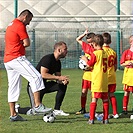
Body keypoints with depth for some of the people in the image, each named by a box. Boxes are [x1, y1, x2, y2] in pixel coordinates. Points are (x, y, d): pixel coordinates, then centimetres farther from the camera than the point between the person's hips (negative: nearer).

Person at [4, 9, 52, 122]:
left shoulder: (11, 25, 24)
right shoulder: (20, 26, -8)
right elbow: (27, 43, -10)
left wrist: (19, 45, 6)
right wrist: (21, 44, 8)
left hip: (7, 61, 10)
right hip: (17, 58, -10)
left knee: (13, 87, 10)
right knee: (36, 77, -12)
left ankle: (13, 115, 10)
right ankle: (37, 106, -19)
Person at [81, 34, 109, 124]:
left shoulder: (95, 53, -11)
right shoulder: (105, 53, 9)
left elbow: (90, 64, -4)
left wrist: (85, 59, 14)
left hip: (97, 79, -6)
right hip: (105, 80, 6)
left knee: (94, 99, -5)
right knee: (105, 99, 7)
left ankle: (91, 119, -6)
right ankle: (106, 119, 9)